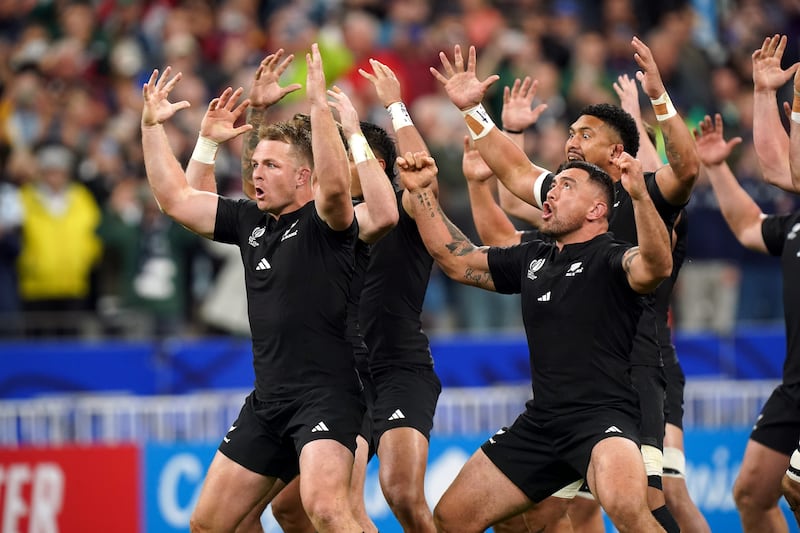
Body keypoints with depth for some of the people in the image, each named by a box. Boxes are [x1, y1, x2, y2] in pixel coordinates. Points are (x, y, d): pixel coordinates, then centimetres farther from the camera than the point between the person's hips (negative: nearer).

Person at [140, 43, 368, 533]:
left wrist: (319, 104, -33)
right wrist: (152, 125, 13)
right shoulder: (250, 222, 13)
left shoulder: (323, 222, -8)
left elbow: (335, 184, -31)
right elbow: (176, 198, 18)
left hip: (326, 395, -8)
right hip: (267, 401, 8)